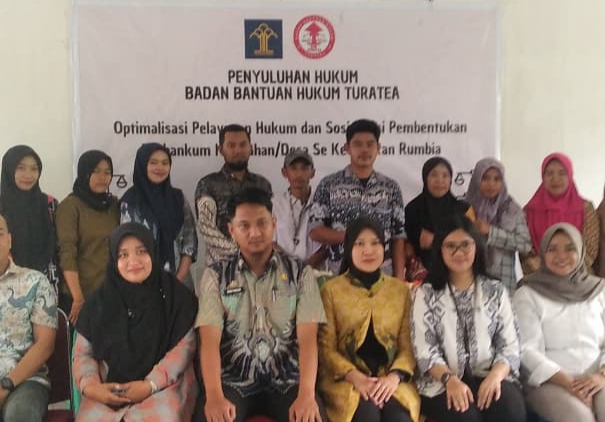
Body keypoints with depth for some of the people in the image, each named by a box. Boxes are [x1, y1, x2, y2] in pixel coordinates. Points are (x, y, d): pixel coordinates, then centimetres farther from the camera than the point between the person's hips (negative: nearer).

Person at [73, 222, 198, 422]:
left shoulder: (175, 294, 1)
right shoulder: (100, 300, 8)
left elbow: (184, 347, -4)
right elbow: (83, 353, 9)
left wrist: (150, 385, -14)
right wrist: (91, 387, -11)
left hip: (163, 386, -2)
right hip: (109, 390, 2)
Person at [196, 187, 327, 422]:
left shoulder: (300, 273, 4)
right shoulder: (215, 275, 4)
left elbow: (307, 338, -5)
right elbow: (209, 340, -7)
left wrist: (307, 394, -21)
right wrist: (215, 396, -24)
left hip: (286, 380, 1)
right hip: (233, 381, 0)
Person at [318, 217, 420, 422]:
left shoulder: (401, 289, 13)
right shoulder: (331, 290, 6)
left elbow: (407, 345, 9)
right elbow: (326, 347, 2)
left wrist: (395, 376, -12)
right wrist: (355, 377, -14)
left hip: (389, 379, 2)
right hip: (345, 380, -1)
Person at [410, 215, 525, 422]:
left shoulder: (496, 291, 11)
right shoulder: (426, 294, 5)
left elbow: (510, 346, 5)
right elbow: (424, 350, -3)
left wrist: (495, 376, -16)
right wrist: (450, 379, -21)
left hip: (489, 377, 2)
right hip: (443, 381, -2)